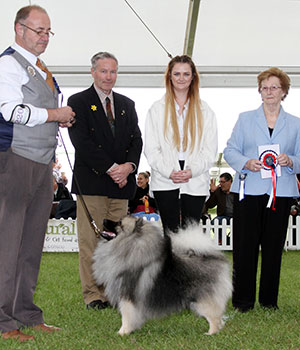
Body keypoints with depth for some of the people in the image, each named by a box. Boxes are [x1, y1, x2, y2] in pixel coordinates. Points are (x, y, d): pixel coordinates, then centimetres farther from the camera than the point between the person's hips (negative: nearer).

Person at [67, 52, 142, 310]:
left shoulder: (127, 104, 19)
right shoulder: (78, 102, 3)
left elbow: (136, 140, 12)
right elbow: (82, 143, -8)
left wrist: (128, 166, -7)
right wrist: (111, 168, -13)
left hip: (121, 182, 4)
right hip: (92, 182, -4)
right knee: (91, 240, -3)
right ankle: (92, 294, 5)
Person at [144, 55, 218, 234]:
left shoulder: (205, 110, 11)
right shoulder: (157, 109, 10)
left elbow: (210, 149, 4)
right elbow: (151, 149, 2)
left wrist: (192, 171, -12)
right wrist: (169, 172, -12)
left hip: (195, 183, 1)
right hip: (165, 183, 0)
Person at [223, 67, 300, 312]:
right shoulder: (245, 119, 11)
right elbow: (230, 150, 7)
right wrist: (246, 163, -12)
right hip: (249, 191, -1)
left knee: (274, 246, 4)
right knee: (245, 246, -2)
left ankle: (269, 300, 17)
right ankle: (242, 301, 8)